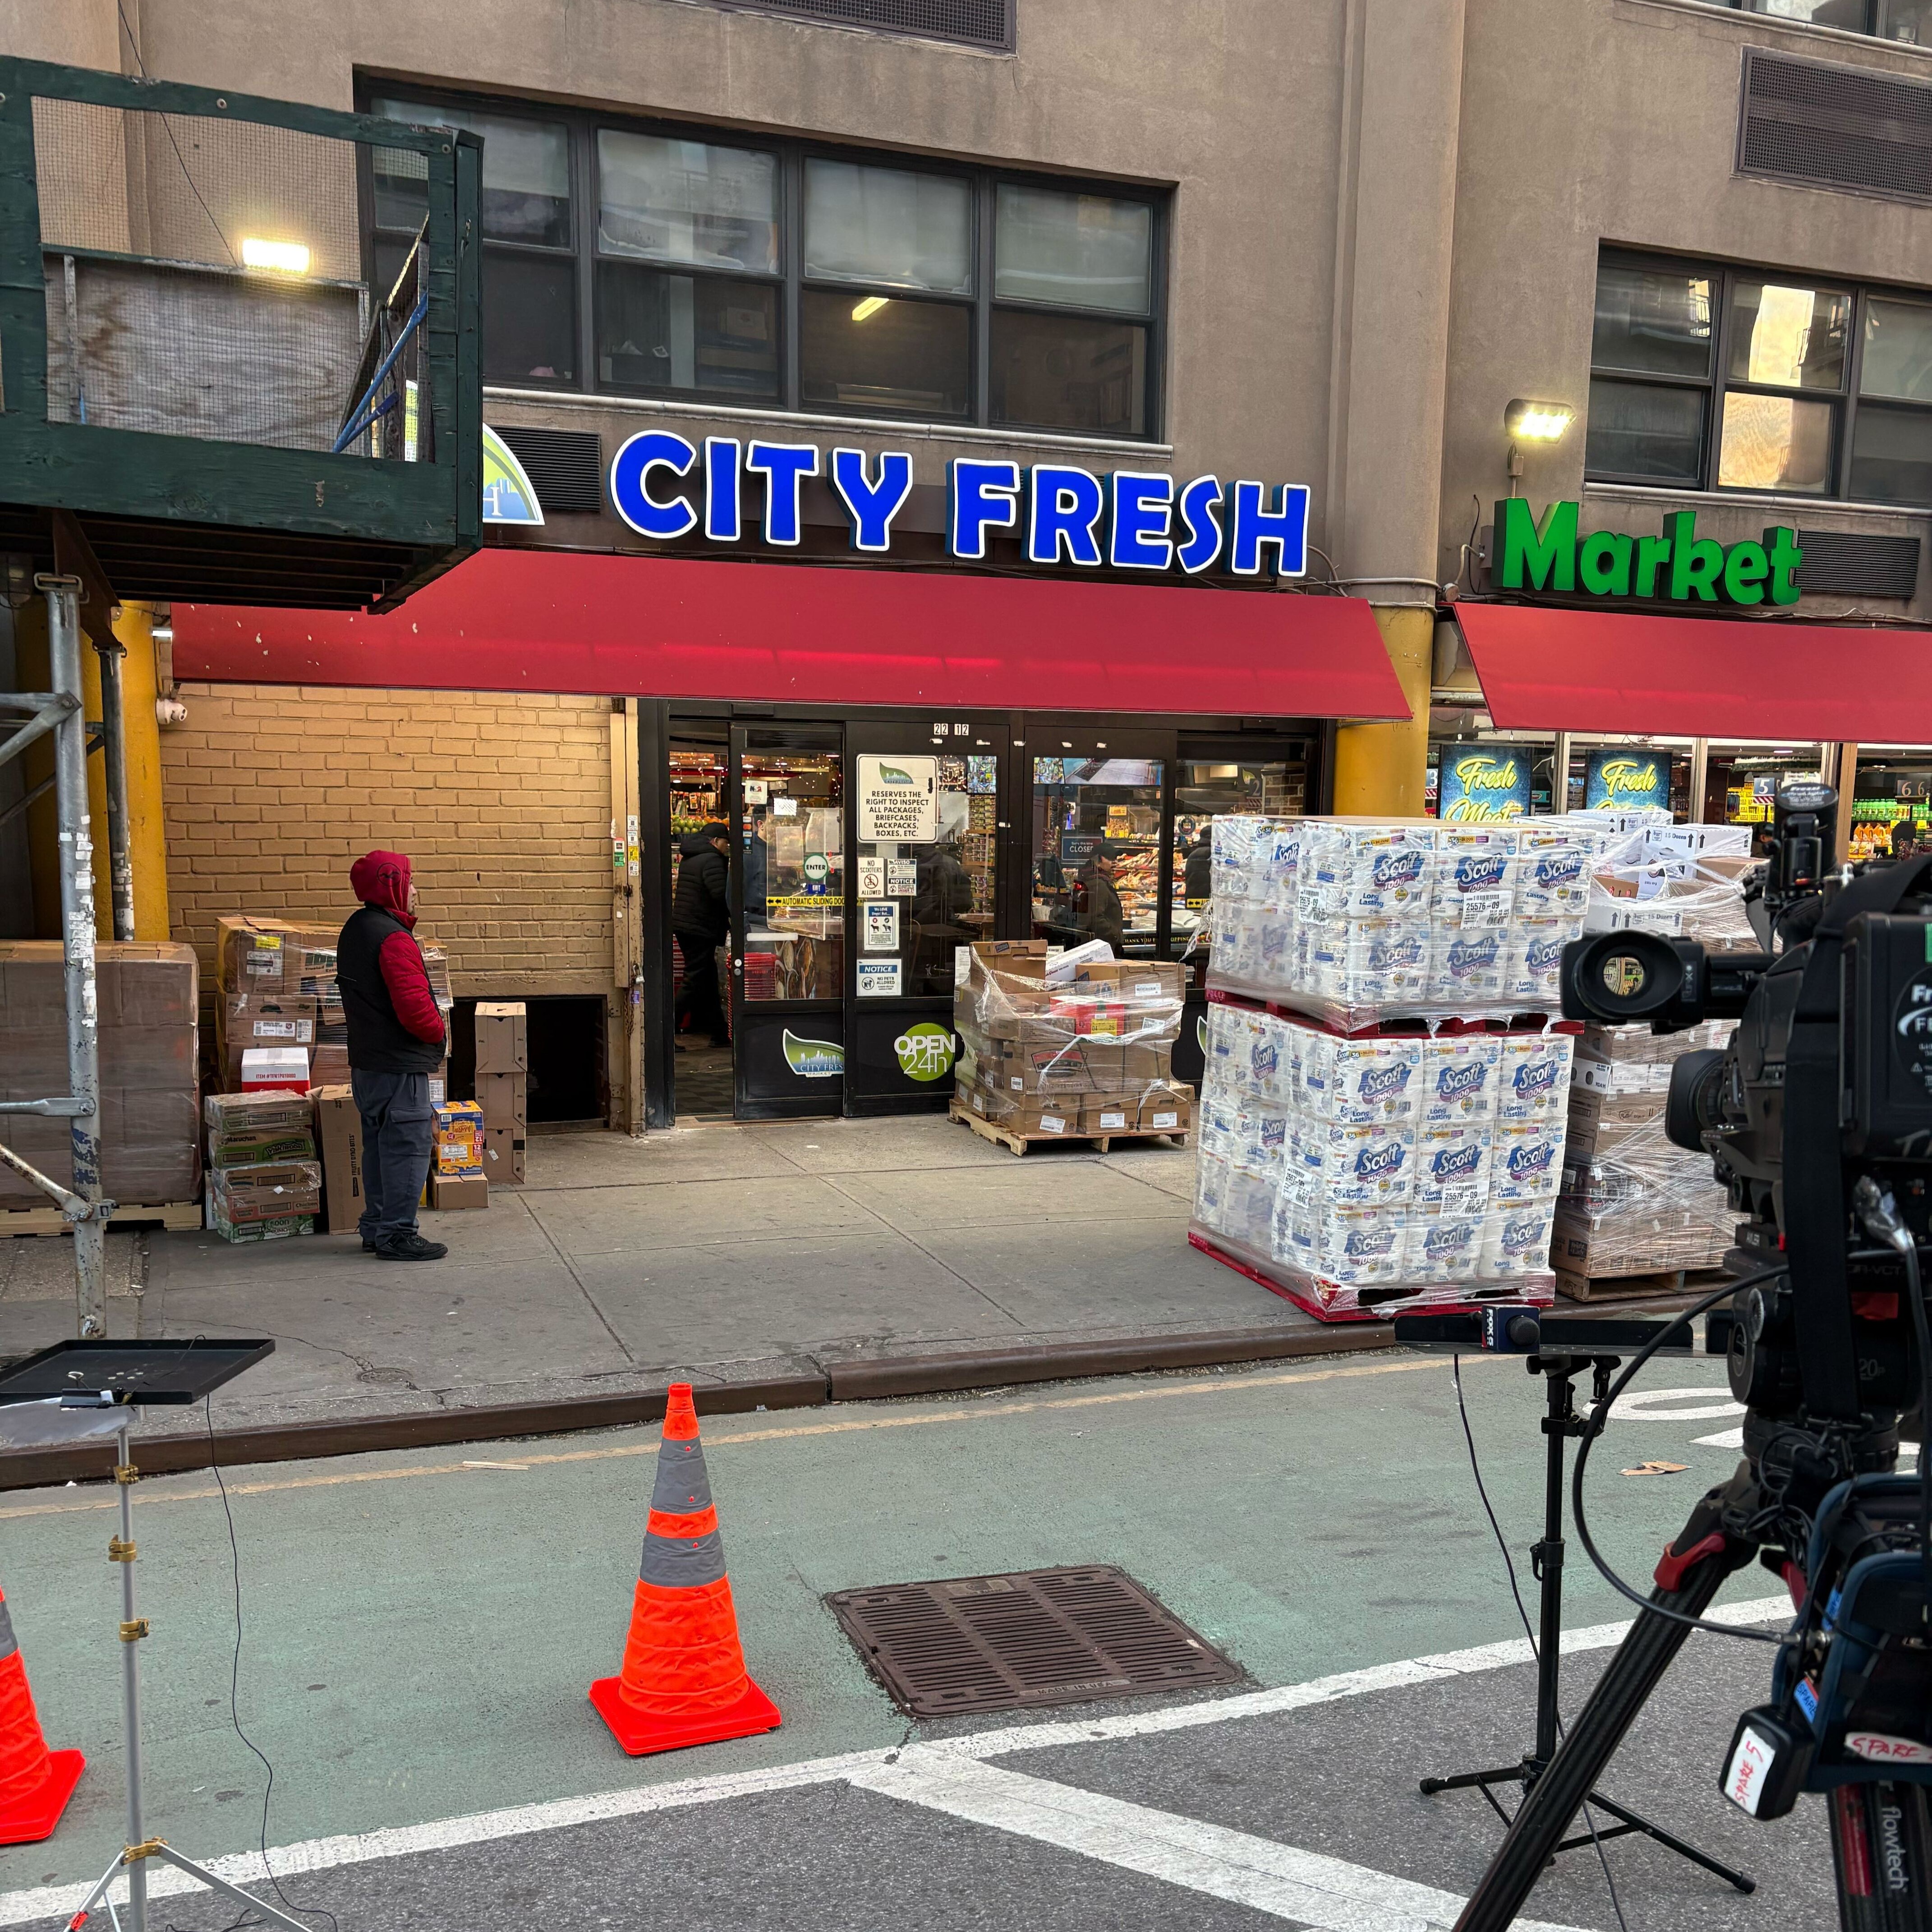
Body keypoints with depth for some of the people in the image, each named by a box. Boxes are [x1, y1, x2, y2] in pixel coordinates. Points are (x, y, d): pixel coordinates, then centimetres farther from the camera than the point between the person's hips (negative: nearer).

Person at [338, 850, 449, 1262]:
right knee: (407, 1148, -4)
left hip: (367, 1062, 10)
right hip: (399, 1066, -10)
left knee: (379, 1146, 17)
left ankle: (376, 1227, 24)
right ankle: (397, 1235, 0)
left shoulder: (355, 931, 13)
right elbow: (415, 1007, -26)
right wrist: (439, 1035, -6)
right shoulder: (394, 939, -20)